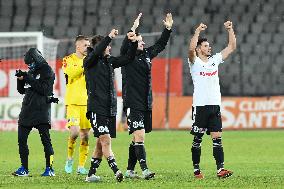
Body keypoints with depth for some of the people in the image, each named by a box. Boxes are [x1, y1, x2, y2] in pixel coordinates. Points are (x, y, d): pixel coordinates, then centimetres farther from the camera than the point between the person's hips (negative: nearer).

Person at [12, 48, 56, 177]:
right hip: (27, 110, 8)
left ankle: (50, 168, -5)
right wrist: (20, 79, 1)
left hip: (41, 110, -8)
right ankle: (24, 168, 9)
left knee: (45, 139, -7)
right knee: (21, 139, 4)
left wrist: (29, 79, -16)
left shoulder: (47, 71, -5)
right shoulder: (31, 72, 17)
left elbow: (44, 89, -17)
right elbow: (22, 91, 20)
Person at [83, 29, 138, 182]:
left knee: (101, 143, 9)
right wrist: (109, 37, -27)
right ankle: (116, 171, -27)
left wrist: (134, 43, 2)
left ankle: (91, 174, 16)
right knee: (105, 140, -17)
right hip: (97, 107, -7)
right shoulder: (89, 62, -4)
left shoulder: (110, 61, 15)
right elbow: (96, 52, -24)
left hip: (110, 109, 7)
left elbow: (128, 58, 18)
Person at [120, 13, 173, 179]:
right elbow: (126, 46, -25)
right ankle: (145, 170, -20)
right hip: (133, 103, -7)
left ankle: (130, 170, 17)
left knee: (137, 138, 10)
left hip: (146, 104, 7)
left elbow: (161, 44, 26)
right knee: (140, 136, -15)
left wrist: (168, 29, 17)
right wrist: (134, 28, -31)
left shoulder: (146, 55, 14)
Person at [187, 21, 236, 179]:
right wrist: (198, 32, -25)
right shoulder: (195, 62, 0)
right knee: (197, 139, 2)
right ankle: (196, 170, 8)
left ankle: (220, 169, -10)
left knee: (217, 138, -3)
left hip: (215, 105, 4)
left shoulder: (215, 60, 14)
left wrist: (230, 30, 5)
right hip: (200, 105, -4)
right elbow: (191, 49, -22)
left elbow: (232, 47, 15)